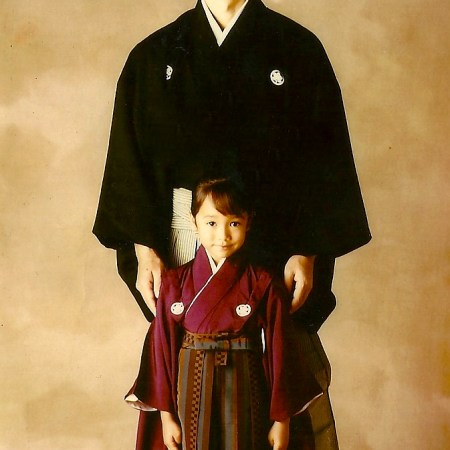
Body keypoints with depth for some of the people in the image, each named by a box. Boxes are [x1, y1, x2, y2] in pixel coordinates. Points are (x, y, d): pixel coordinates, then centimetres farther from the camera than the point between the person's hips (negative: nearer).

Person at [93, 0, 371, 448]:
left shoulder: (297, 48, 3)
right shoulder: (153, 57, 8)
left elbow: (323, 156, 0)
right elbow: (131, 160, 5)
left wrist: (308, 251, -8)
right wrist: (143, 249, -5)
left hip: (275, 242, -1)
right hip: (183, 239, 1)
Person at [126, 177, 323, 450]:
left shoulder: (265, 287, -6)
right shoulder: (175, 283, -2)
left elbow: (279, 352, -4)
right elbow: (163, 347, 1)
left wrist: (281, 420, -2)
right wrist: (166, 413, 1)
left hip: (244, 394, -1)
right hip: (192, 392, 1)